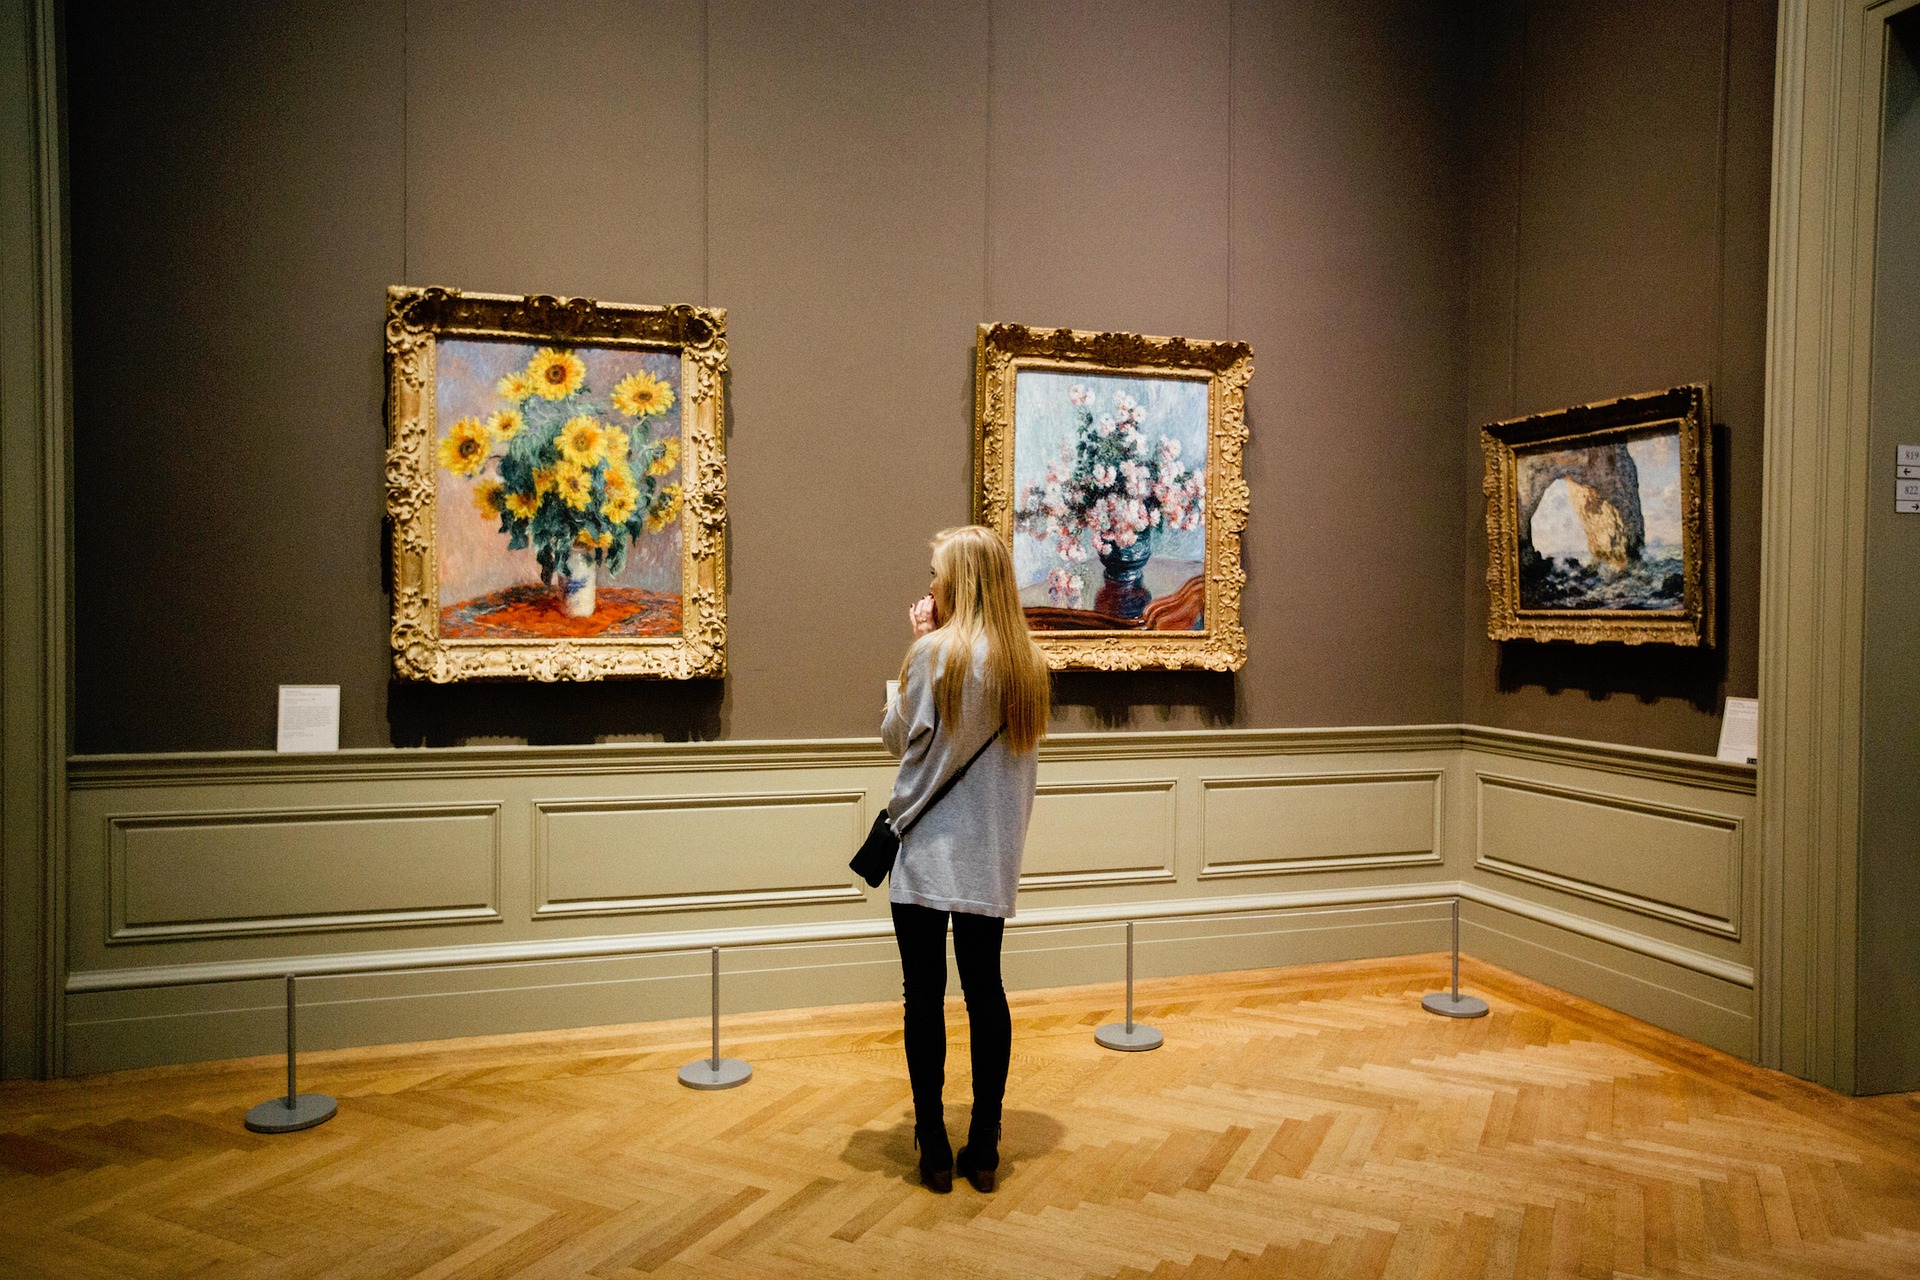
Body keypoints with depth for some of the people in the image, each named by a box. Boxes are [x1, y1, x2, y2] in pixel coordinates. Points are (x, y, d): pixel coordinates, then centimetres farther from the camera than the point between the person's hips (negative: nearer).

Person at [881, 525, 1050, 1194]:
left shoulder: (936, 652, -13)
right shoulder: (1027, 661, 4)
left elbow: (897, 736, -3)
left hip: (927, 851, -5)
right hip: (992, 856, 5)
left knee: (925, 994, 4)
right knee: (985, 991, 10)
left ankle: (934, 1147, 12)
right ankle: (984, 1149, 17)